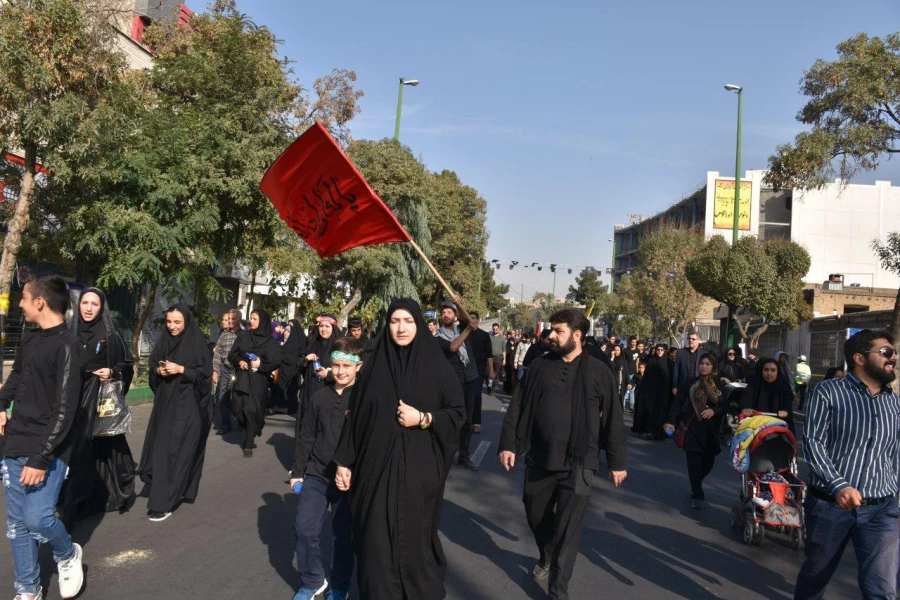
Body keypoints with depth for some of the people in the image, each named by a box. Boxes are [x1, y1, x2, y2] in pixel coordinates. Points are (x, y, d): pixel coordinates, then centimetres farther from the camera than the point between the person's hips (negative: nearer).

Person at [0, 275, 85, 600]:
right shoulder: (29, 339, 8)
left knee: (37, 517, -13)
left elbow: (65, 410, -19)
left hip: (48, 450, -7)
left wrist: (41, 458, -21)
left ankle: (68, 555, 18)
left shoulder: (66, 345, -16)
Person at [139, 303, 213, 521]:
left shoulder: (197, 343, -8)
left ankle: (163, 503, -2)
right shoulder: (164, 341, 7)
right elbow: (153, 366, 14)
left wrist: (181, 369, -20)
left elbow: (205, 373, -9)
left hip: (187, 405, -6)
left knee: (176, 450, -6)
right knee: (160, 448, 7)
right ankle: (175, 491, 25)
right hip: (164, 402, 6)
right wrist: (159, 370, -8)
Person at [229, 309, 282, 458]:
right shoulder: (243, 336, 7)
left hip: (258, 380, -3)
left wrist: (261, 365, -18)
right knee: (239, 408, 0)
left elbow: (276, 363, -3)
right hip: (241, 378, 3)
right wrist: (239, 361, -11)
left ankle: (248, 445, 5)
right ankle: (251, 435, 28)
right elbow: (231, 354, 9)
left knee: (252, 410, -7)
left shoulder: (270, 341, -1)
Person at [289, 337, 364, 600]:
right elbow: (306, 437, 9)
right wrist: (297, 471, 10)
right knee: (304, 529, 3)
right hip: (316, 474, 3)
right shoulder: (319, 397, 2)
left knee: (343, 535, 9)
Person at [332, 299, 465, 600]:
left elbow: (458, 413, 0)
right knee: (376, 538, 6)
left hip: (418, 468, -2)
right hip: (377, 465, 2)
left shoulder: (437, 366, -2)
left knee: (415, 536, 6)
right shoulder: (373, 366, 4)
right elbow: (355, 416, 6)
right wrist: (344, 461, 2)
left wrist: (423, 419, -15)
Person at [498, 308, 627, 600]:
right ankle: (546, 557, 48)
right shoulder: (539, 366, 1)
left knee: (567, 528, 2)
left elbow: (613, 419, -1)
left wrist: (616, 461, 2)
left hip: (578, 464, -3)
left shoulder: (599, 372, -6)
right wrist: (508, 443, -4)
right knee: (536, 515, 19)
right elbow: (517, 407, 3)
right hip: (539, 459, 3)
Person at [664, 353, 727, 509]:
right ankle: (697, 496, 2)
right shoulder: (690, 383, 2)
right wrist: (671, 421, -15)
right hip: (692, 428, -2)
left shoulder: (720, 385, 6)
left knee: (708, 461, 3)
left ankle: (696, 486, 32)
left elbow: (726, 407, 7)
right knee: (694, 462, -7)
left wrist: (714, 411, -14)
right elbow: (679, 403, -3)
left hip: (711, 430, 2)